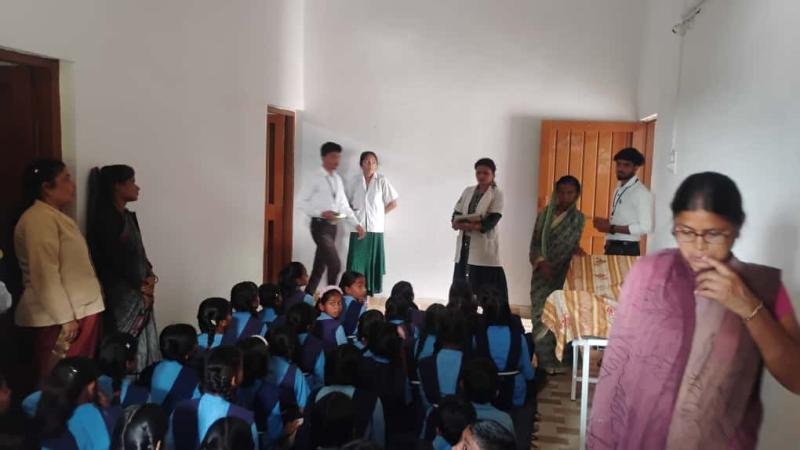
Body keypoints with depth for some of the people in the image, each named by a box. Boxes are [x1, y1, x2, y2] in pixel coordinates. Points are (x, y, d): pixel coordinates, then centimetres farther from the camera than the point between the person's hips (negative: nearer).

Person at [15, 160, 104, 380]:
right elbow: (46, 274, -21)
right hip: (57, 318, -10)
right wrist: (65, 318, -22)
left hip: (79, 311, 10)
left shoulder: (56, 217, 18)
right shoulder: (39, 219, -15)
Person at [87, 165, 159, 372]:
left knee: (143, 344, 11)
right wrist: (140, 285, -8)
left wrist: (150, 276, -1)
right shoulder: (105, 218, -13)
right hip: (121, 293, -8)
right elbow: (111, 261, -16)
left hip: (141, 292, 8)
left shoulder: (129, 216, 13)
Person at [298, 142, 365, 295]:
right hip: (320, 225, -7)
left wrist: (356, 224, 7)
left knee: (320, 266, 12)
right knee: (335, 264, -13)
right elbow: (303, 203, -10)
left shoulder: (338, 179, 12)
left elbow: (344, 205, 16)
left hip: (332, 226, 7)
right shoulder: (316, 178, -9)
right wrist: (322, 213, -21)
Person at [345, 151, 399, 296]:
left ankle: (370, 291, 12)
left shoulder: (382, 180, -2)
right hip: (358, 227, 1)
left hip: (375, 227, -1)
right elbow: (347, 201, 16)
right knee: (356, 260, -2)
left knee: (373, 260, 3)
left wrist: (378, 213, 1)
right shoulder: (355, 180, 5)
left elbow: (393, 203, 3)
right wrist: (353, 213, 1)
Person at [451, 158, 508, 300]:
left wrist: (463, 224, -16)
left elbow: (490, 223, -12)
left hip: (484, 249, -5)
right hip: (464, 247, 5)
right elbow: (455, 219, 7)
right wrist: (470, 223, -14)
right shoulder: (467, 191, 13)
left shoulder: (497, 194, -1)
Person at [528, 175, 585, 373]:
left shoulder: (577, 218, 1)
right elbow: (534, 243, 3)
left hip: (563, 274, -2)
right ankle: (545, 358, 8)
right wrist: (541, 262, -12)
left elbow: (572, 245, -5)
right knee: (541, 315, 0)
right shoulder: (545, 213, 7)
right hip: (542, 272, 2)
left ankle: (554, 358, 8)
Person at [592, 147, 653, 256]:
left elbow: (645, 227, -18)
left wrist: (612, 228, -19)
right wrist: (606, 222, 3)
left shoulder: (641, 192, -13)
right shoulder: (619, 188, 14)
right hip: (612, 247, 8)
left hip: (627, 250, -8)